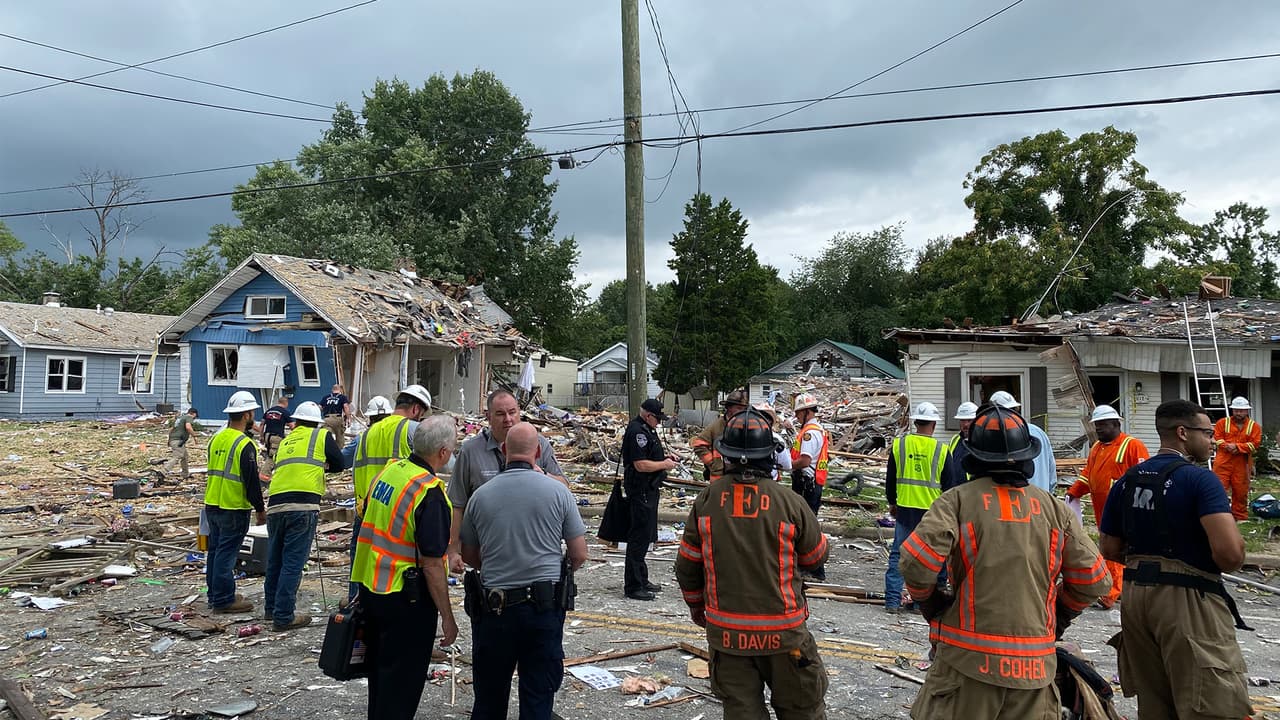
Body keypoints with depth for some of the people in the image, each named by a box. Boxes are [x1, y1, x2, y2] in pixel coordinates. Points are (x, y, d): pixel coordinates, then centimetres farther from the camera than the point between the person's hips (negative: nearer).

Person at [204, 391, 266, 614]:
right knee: (226, 553, -2)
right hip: (233, 508, -8)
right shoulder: (245, 445, -18)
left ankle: (215, 595, 26)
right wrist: (260, 509, -9)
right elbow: (252, 481, -18)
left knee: (215, 550, 15)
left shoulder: (216, 439, 8)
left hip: (212, 505, 8)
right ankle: (223, 600, 4)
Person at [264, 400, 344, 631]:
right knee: (293, 562, -1)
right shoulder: (322, 436, 8)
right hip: (302, 506, -6)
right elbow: (338, 464, 13)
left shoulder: (285, 441, 22)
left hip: (275, 505, 6)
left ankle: (272, 607, 32)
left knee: (275, 559, 18)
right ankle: (283, 616, 2)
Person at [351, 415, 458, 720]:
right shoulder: (430, 493, -23)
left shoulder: (388, 471, 1)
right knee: (402, 683, 6)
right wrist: (447, 617, -14)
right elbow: (432, 564, -23)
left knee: (380, 670, 23)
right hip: (406, 599, -8)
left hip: (370, 588, 8)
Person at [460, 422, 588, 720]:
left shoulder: (480, 495, -2)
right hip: (545, 605, -1)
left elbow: (469, 556, 9)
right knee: (538, 695, 10)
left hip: (495, 607, 1)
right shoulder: (557, 491, -7)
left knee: (489, 696, 17)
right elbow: (579, 555, -2)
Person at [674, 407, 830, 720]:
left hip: (725, 631, 2)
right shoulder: (789, 502, -15)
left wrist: (696, 606, 19)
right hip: (781, 631, -2)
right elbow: (816, 556, 1)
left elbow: (687, 565, 2)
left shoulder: (706, 499, -7)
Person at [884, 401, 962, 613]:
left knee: (898, 554, 7)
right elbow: (950, 484, 1)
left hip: (905, 508, 1)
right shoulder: (941, 450, -6)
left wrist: (892, 503, 21)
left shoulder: (899, 445, -1)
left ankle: (892, 600, 7)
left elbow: (890, 478, 7)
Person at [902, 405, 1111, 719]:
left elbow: (916, 562, -16)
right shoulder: (1054, 508, 6)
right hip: (1035, 666, 3)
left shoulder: (958, 500, -6)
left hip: (969, 659, -3)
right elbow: (1093, 579, 8)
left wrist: (930, 604, 4)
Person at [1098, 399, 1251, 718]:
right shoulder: (1200, 479, -11)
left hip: (1135, 596, 7)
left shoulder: (1127, 481, 9)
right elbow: (1230, 552, -22)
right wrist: (1216, 564, -2)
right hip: (1188, 600, -7)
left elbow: (1110, 550, 12)